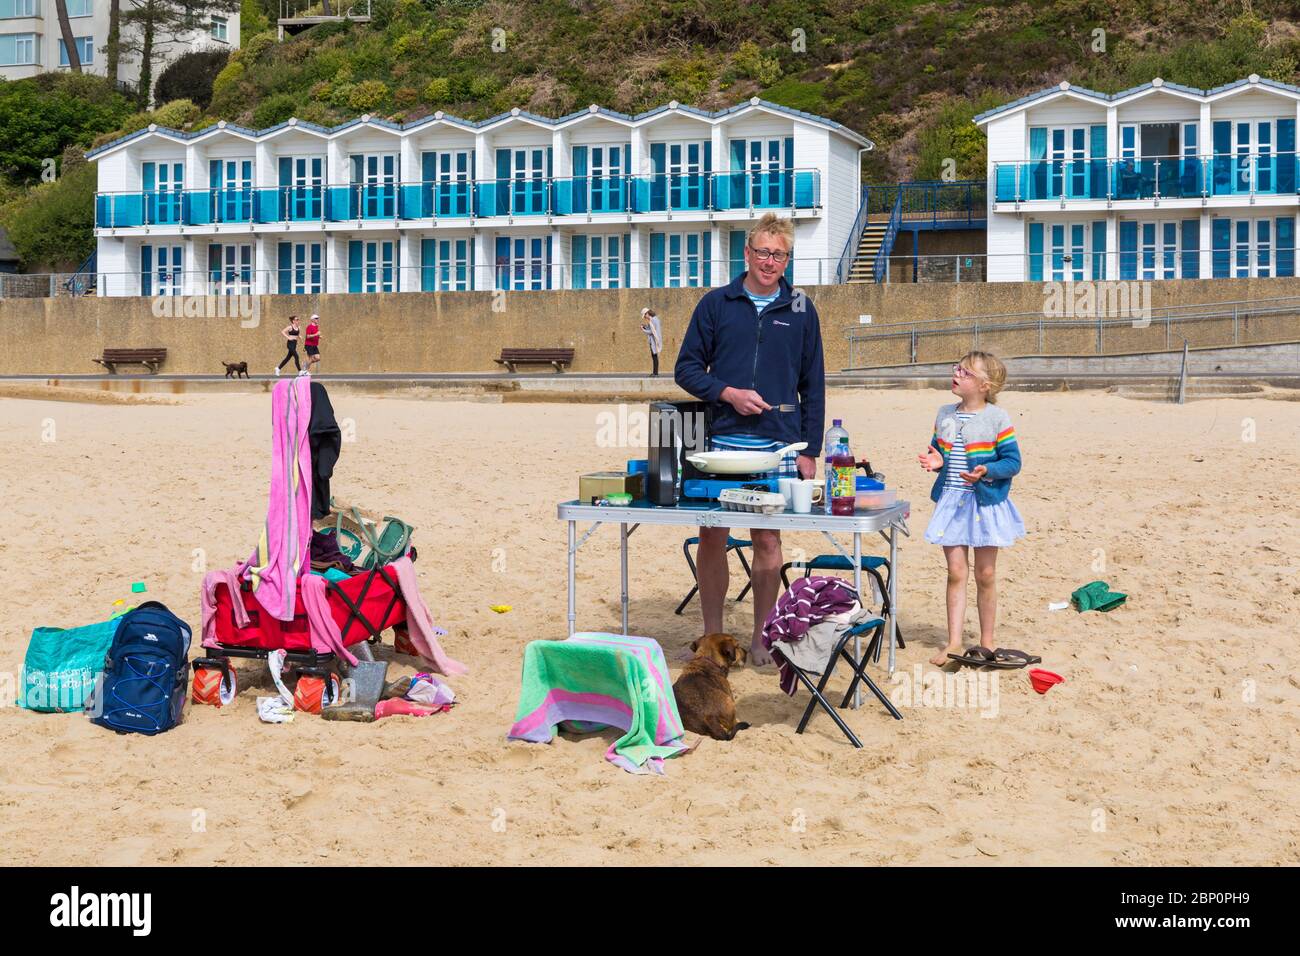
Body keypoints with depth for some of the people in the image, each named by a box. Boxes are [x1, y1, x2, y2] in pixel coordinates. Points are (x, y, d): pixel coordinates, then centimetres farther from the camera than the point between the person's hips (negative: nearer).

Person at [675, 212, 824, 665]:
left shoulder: (801, 311, 8)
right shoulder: (716, 304, 5)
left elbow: (813, 386, 10)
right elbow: (687, 368, 6)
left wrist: (809, 451, 4)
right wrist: (728, 393, -11)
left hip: (779, 446, 0)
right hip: (722, 442, 0)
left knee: (768, 540, 4)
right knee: (712, 536, 1)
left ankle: (761, 637, 15)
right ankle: (712, 634, 13)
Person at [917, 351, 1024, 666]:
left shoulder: (997, 418, -9)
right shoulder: (944, 415, 6)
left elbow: (1012, 461, -9)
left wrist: (987, 471, -26)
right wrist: (935, 461, -6)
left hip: (986, 502, -3)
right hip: (951, 501, 4)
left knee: (985, 574, 6)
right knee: (956, 572, 2)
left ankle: (987, 641, 19)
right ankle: (954, 643, 5)